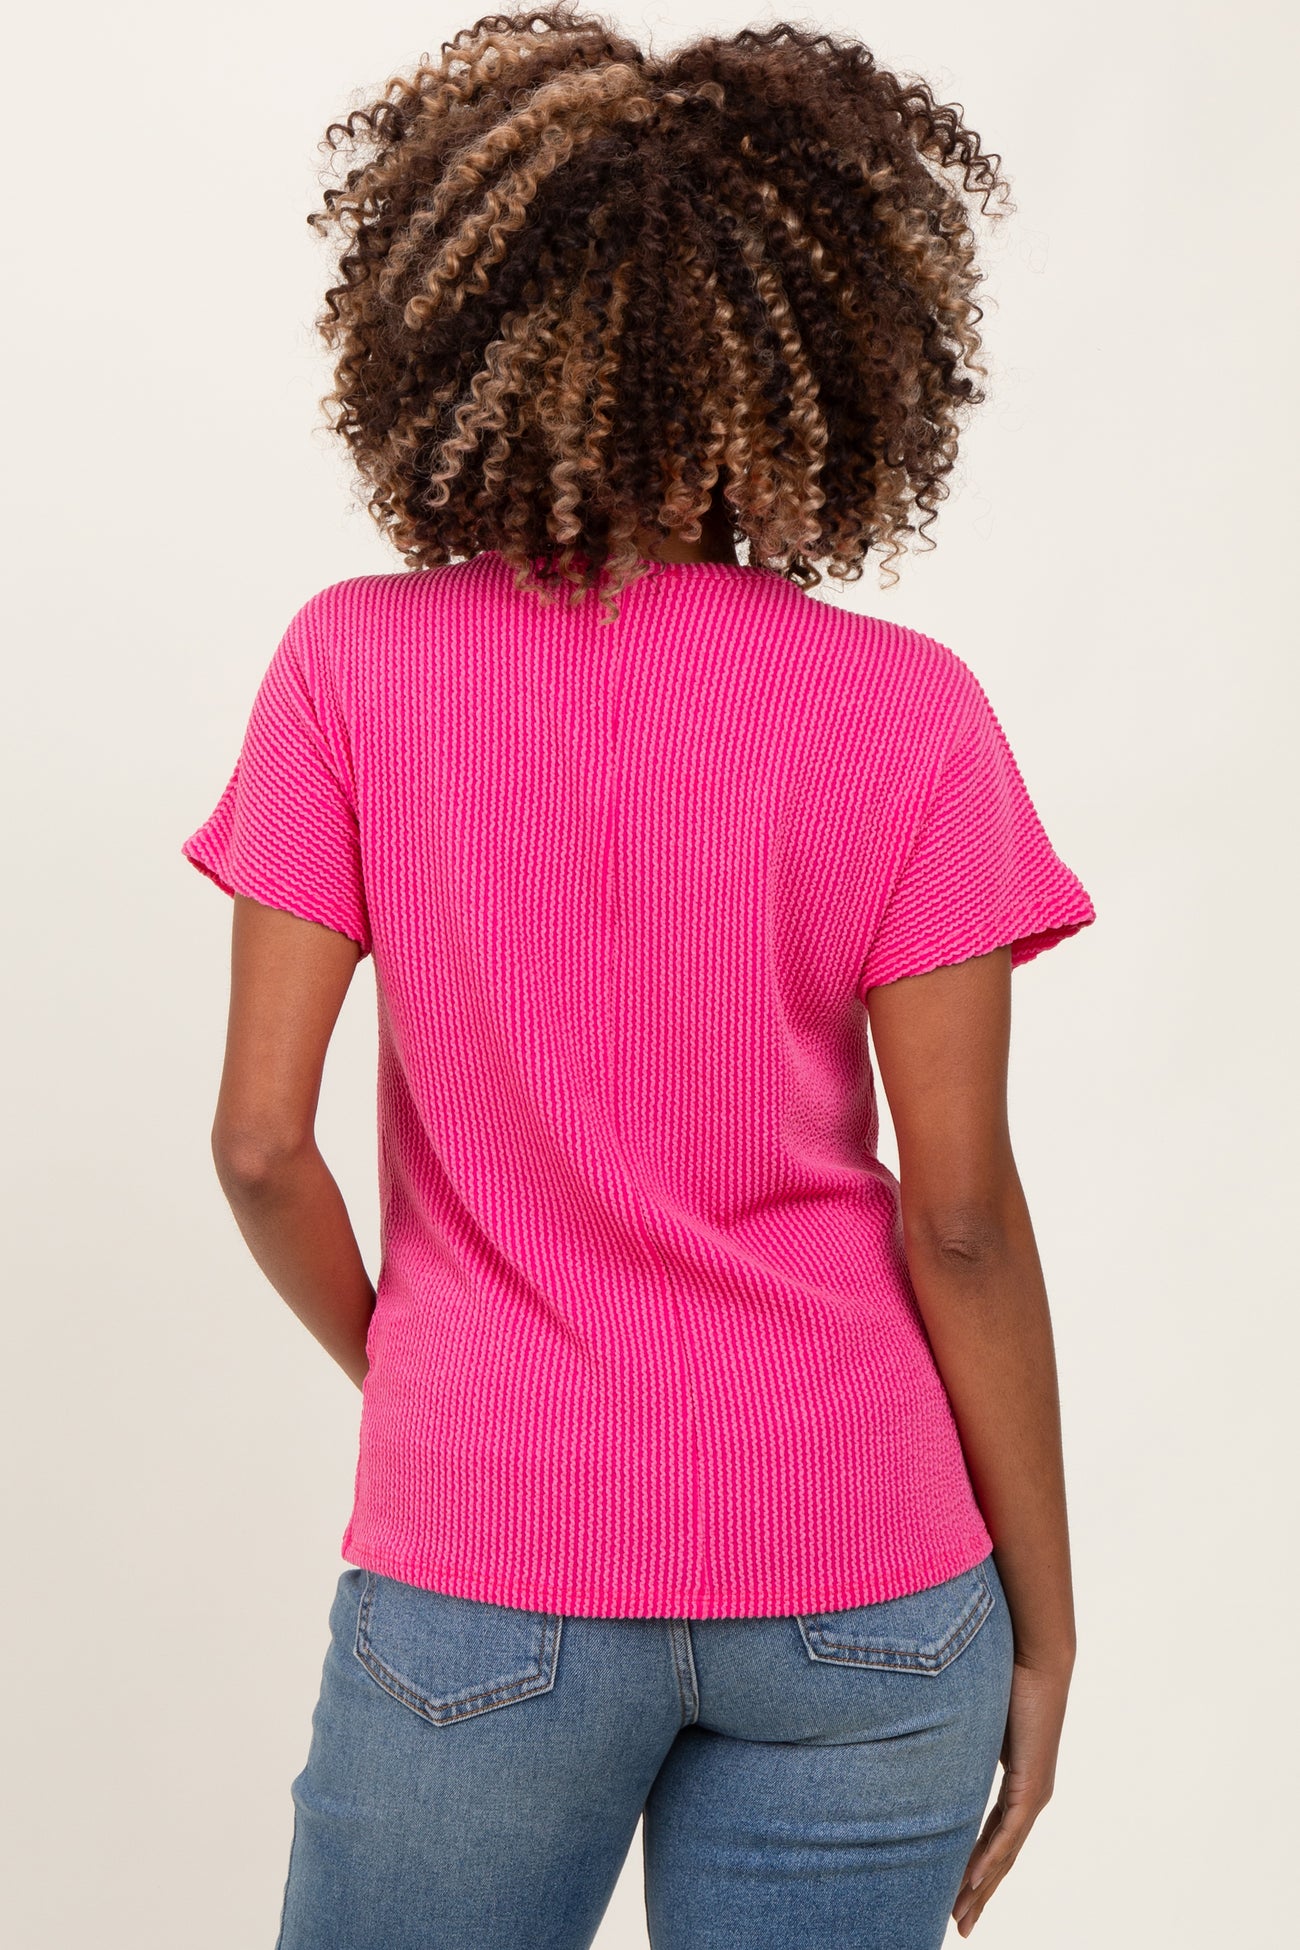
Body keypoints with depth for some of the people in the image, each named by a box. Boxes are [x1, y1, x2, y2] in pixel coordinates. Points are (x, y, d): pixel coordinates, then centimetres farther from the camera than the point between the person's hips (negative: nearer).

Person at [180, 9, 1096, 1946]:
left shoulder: (354, 670, -7)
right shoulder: (905, 715, -9)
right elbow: (958, 1214, -8)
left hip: (483, 1575, 0)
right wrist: (1044, 1621, 2)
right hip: (856, 1582, 0)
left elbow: (261, 1143, -7)